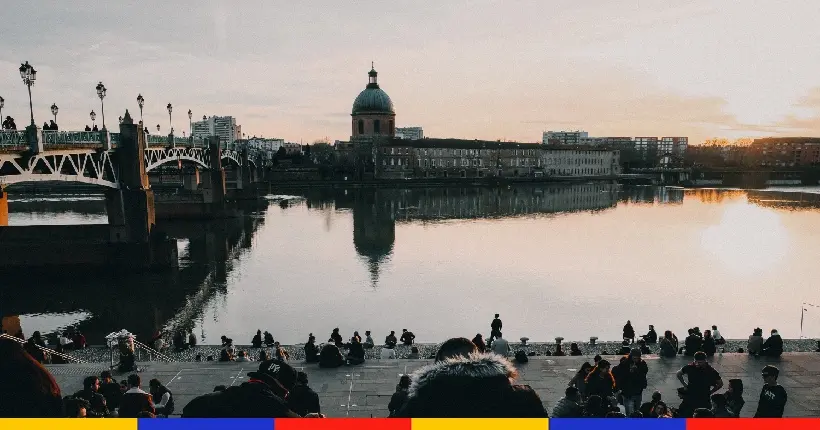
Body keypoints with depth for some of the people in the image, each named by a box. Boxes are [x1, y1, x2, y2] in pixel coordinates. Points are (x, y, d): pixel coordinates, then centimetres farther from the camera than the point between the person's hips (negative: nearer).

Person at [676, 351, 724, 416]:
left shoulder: (711, 371, -8)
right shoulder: (690, 367, -5)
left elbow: (720, 384, 7)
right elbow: (679, 374, 13)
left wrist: (710, 392, 1)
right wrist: (684, 384, 5)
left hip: (704, 399, -1)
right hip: (690, 399, 1)